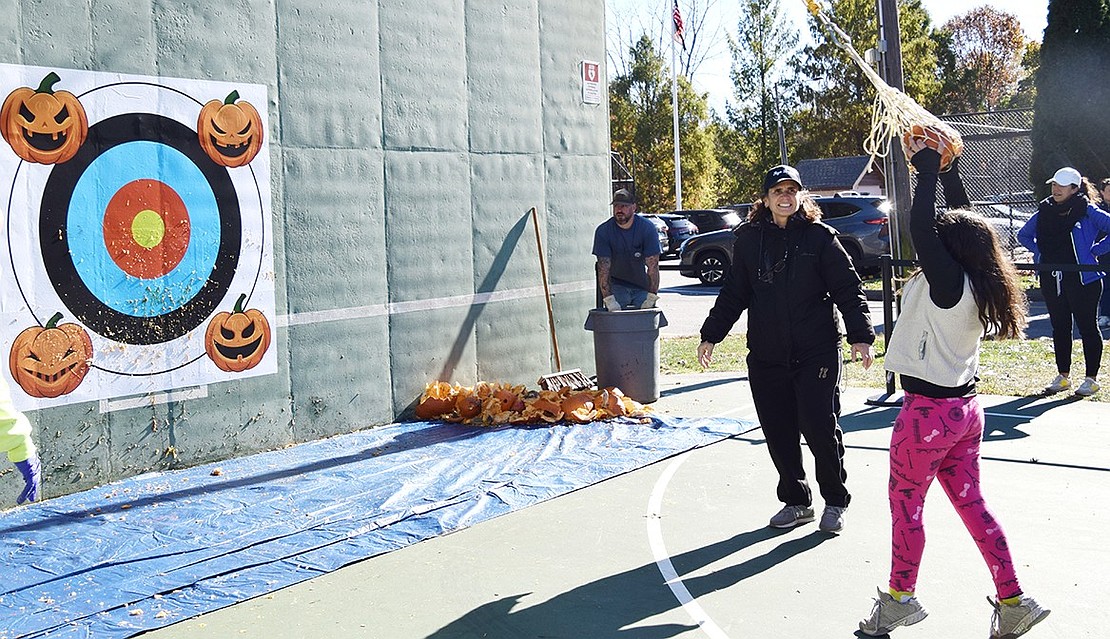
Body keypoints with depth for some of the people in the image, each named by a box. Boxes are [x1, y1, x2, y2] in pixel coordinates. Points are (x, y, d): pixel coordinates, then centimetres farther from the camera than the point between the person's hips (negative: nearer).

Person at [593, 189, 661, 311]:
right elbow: (603, 268, -14)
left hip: (643, 285, 0)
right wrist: (609, 300, -22)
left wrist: (651, 298, -21)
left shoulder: (647, 228, -11)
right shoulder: (603, 231, -11)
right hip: (617, 286, 0)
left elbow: (653, 266, -14)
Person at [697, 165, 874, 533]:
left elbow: (848, 289, -2)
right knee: (778, 433, 7)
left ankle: (835, 502, 17)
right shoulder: (749, 239, 8)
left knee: (819, 427, -5)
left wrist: (859, 336, -11)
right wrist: (711, 335, 11)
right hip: (765, 356, 3)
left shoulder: (819, 236, -1)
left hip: (817, 352, -3)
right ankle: (796, 501, 24)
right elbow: (733, 292, 15)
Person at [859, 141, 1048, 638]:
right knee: (971, 504, 15)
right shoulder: (978, 284, 3)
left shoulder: (946, 282, -18)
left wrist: (926, 167, -12)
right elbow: (963, 220, 14)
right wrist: (947, 169, 14)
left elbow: (920, 227, -23)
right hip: (965, 408, 8)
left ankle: (900, 598, 22)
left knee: (905, 504, 8)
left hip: (928, 412, -8)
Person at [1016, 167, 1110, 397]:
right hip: (1051, 279, 5)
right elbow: (1023, 235, 22)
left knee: (1087, 327, 3)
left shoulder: (1087, 211, -7)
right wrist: (1039, 253, 8)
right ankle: (1063, 377, 21)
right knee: (1059, 327, 12)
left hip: (1082, 277, -5)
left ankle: (1091, 379, 11)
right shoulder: (1044, 212, 8)